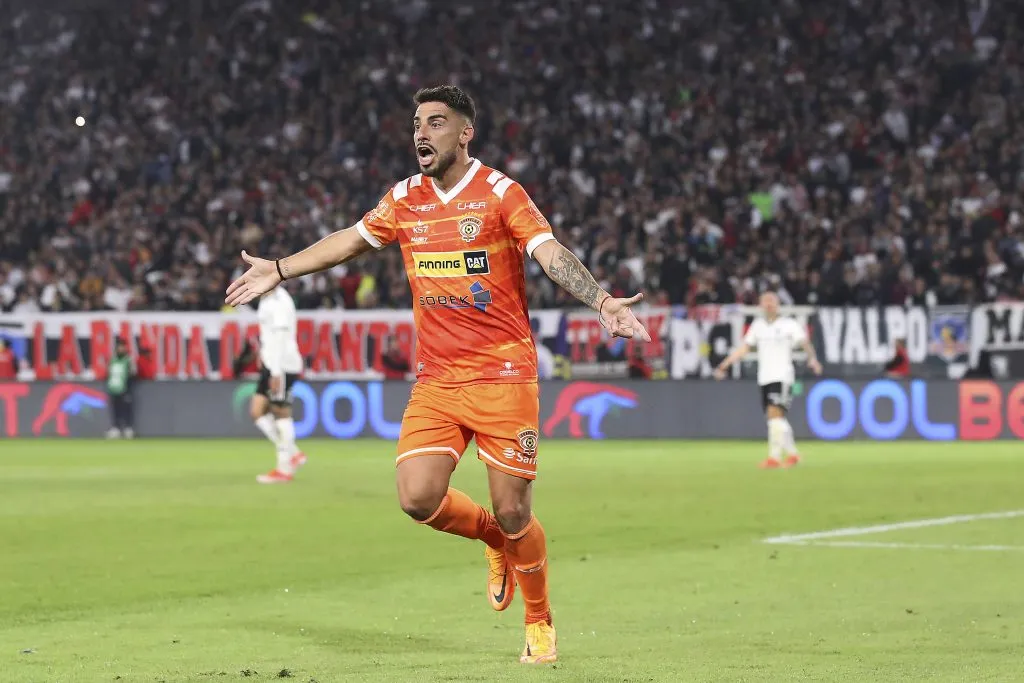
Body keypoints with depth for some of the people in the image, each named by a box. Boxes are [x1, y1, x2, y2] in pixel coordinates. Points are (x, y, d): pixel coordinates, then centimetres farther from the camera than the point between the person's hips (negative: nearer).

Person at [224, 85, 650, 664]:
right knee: (418, 497, -12)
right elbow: (350, 241, 25)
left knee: (513, 515, -4)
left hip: (503, 377, -4)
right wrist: (279, 270, 28)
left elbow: (551, 254, -18)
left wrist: (602, 300, -33)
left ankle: (540, 623, 20)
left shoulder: (500, 193, -6)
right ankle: (493, 539, 20)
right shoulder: (406, 199, 10)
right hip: (435, 381, 4)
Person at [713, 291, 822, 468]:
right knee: (776, 419, 6)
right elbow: (744, 348, 20)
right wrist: (724, 366, 16)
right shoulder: (758, 325, 14)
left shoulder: (789, 324, -1)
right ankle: (792, 453, 19)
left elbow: (805, 342, -9)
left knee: (775, 413, -18)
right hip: (764, 378, 6)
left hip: (782, 376, -6)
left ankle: (774, 457, -20)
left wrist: (812, 358, -29)